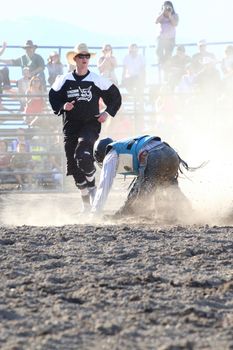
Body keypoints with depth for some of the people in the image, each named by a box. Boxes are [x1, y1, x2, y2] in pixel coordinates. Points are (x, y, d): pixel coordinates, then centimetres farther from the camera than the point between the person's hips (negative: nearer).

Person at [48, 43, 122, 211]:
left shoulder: (97, 80, 0)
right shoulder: (64, 80, 6)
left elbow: (116, 97, 10)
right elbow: (53, 98, 15)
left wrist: (108, 112, -2)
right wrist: (62, 107, -5)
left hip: (91, 123, -3)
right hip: (71, 126, 4)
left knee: (82, 155, -28)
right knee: (73, 165, 3)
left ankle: (92, 186, -2)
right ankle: (86, 201, 17)